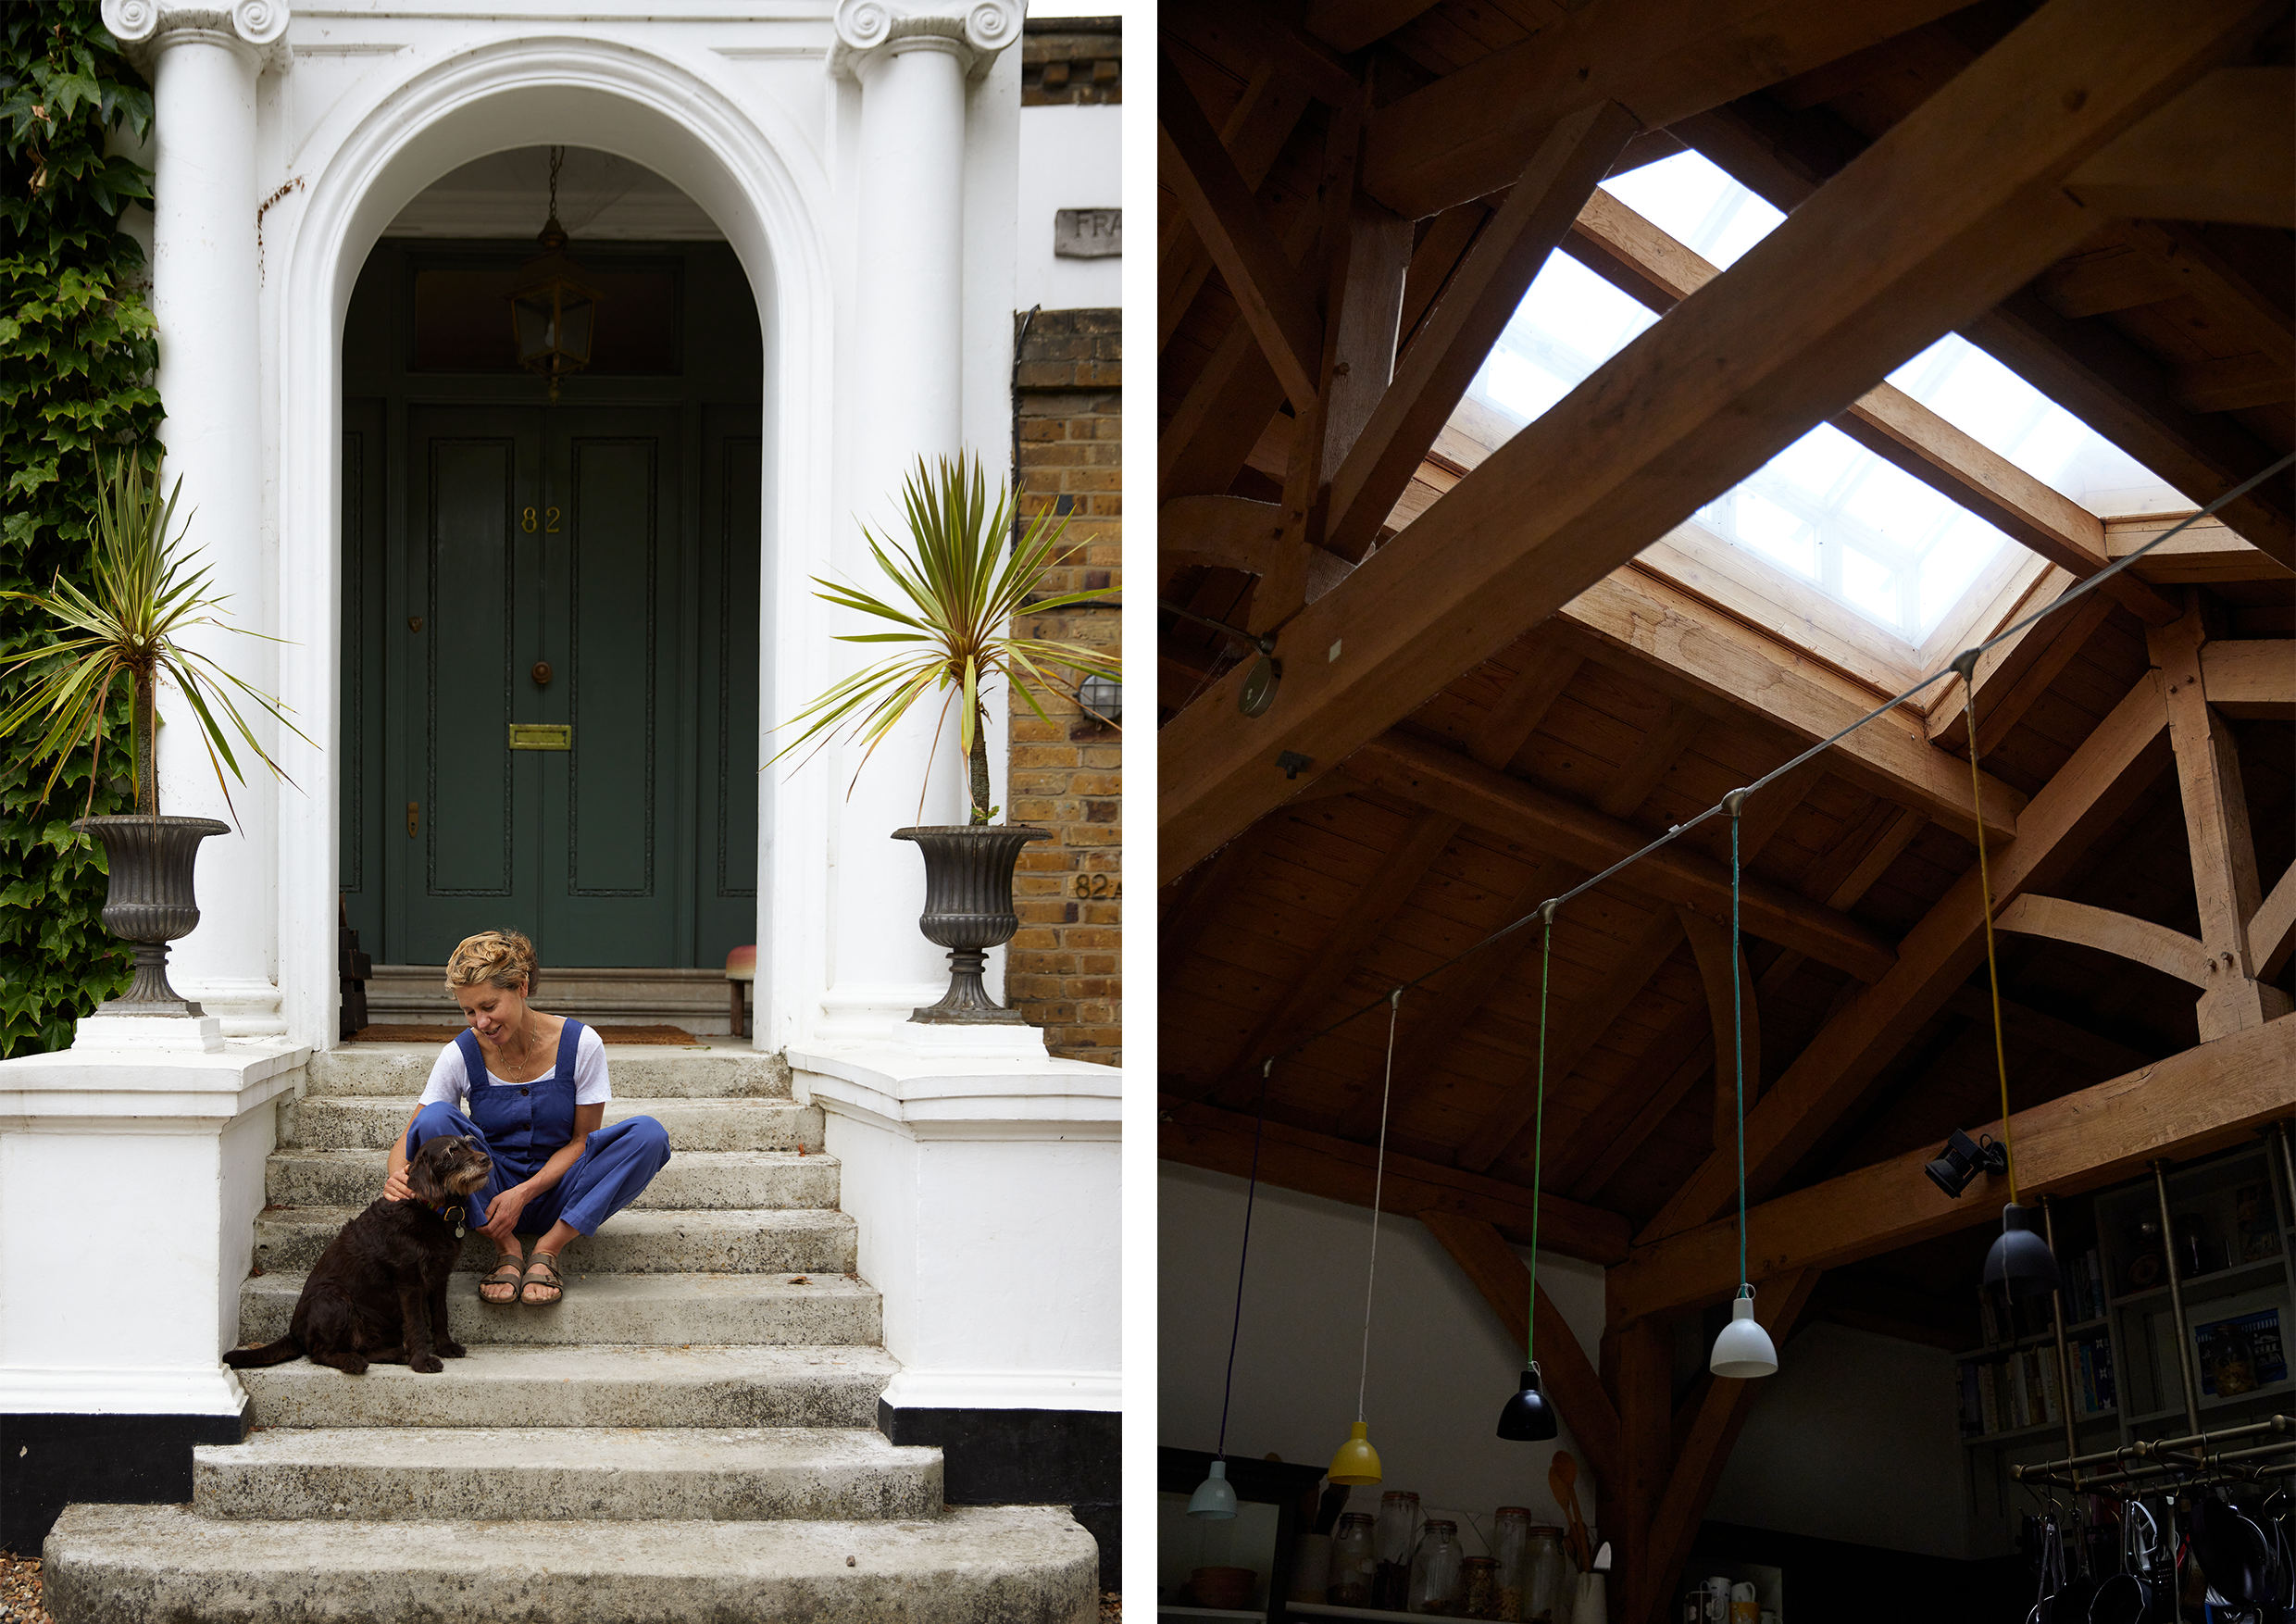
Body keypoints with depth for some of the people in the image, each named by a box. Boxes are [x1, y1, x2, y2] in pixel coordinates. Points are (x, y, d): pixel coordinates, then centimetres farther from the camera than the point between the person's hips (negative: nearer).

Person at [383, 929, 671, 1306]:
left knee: (648, 1134, -26)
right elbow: (408, 1140, -7)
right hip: (488, 1193, 0)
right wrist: (397, 1176, -33)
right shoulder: (461, 1055, -8)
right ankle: (507, 1250, -17)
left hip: (554, 1191, 0)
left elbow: (582, 1141, -5)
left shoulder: (580, 1045, -10)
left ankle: (547, 1250, -21)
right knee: (435, 1118, -29)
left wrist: (524, 1193, -20)